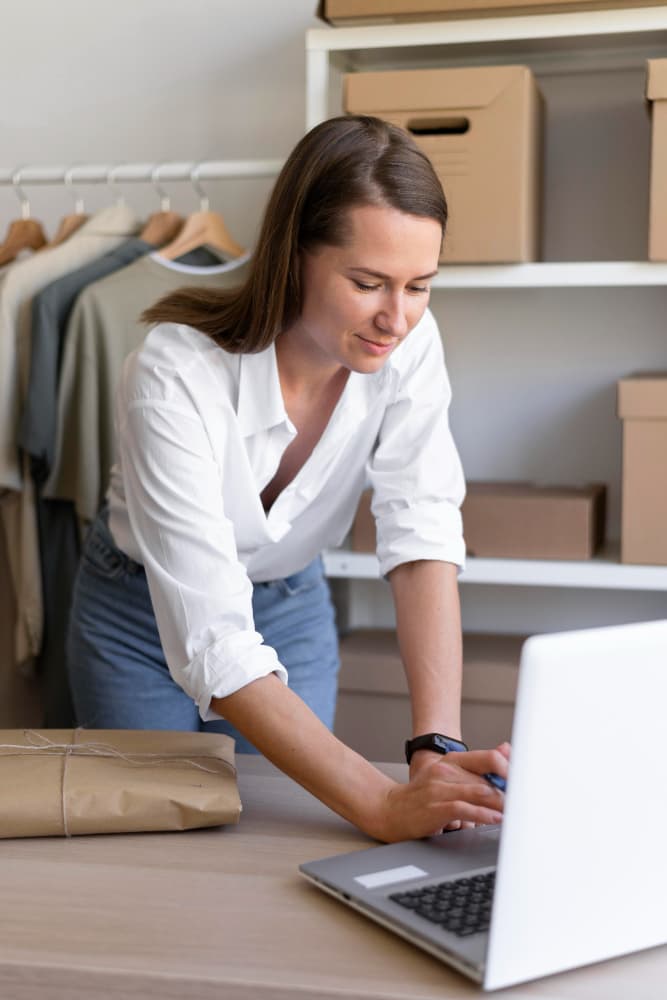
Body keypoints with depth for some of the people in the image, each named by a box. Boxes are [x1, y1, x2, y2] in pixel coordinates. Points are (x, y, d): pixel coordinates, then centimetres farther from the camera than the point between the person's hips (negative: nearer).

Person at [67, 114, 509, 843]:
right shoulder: (176, 374, -38)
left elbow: (423, 542, -29)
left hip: (292, 606, 3)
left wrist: (438, 745, -43)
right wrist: (385, 806, -51)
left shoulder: (408, 346, -24)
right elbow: (214, 644, -42)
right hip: (144, 615, -3)